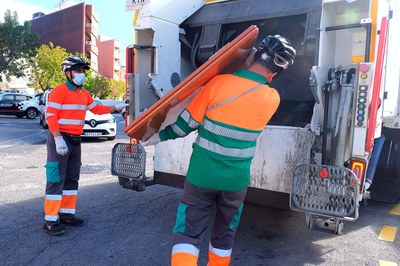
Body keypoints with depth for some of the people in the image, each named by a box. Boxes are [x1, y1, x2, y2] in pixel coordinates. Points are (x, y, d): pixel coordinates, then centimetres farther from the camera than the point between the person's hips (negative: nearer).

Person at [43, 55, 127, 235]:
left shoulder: (84, 93, 14)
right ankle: (50, 220, -2)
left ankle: (66, 214, 23)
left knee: (72, 179, 12)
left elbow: (97, 109, 25)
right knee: (56, 180, -8)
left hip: (75, 140, 9)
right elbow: (50, 115, -17)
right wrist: (58, 139, -24)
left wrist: (116, 108, 21)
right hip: (60, 139, -8)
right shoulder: (60, 90, -11)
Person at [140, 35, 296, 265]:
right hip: (236, 180, 2)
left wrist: (160, 136, 7)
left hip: (202, 175, -2)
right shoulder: (272, 99, -8)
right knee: (225, 232, 24)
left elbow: (186, 123, -8)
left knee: (187, 232, 10)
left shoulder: (218, 83, -14)